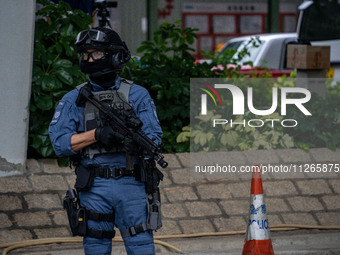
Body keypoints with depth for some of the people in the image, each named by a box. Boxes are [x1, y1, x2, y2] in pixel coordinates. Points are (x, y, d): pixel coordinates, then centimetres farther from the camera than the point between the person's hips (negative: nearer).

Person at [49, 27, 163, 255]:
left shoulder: (137, 95, 6)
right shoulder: (74, 99, 7)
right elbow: (60, 143, -3)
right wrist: (96, 135, -17)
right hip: (94, 187, 1)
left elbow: (154, 137, -2)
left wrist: (135, 141, -24)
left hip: (131, 184, -1)